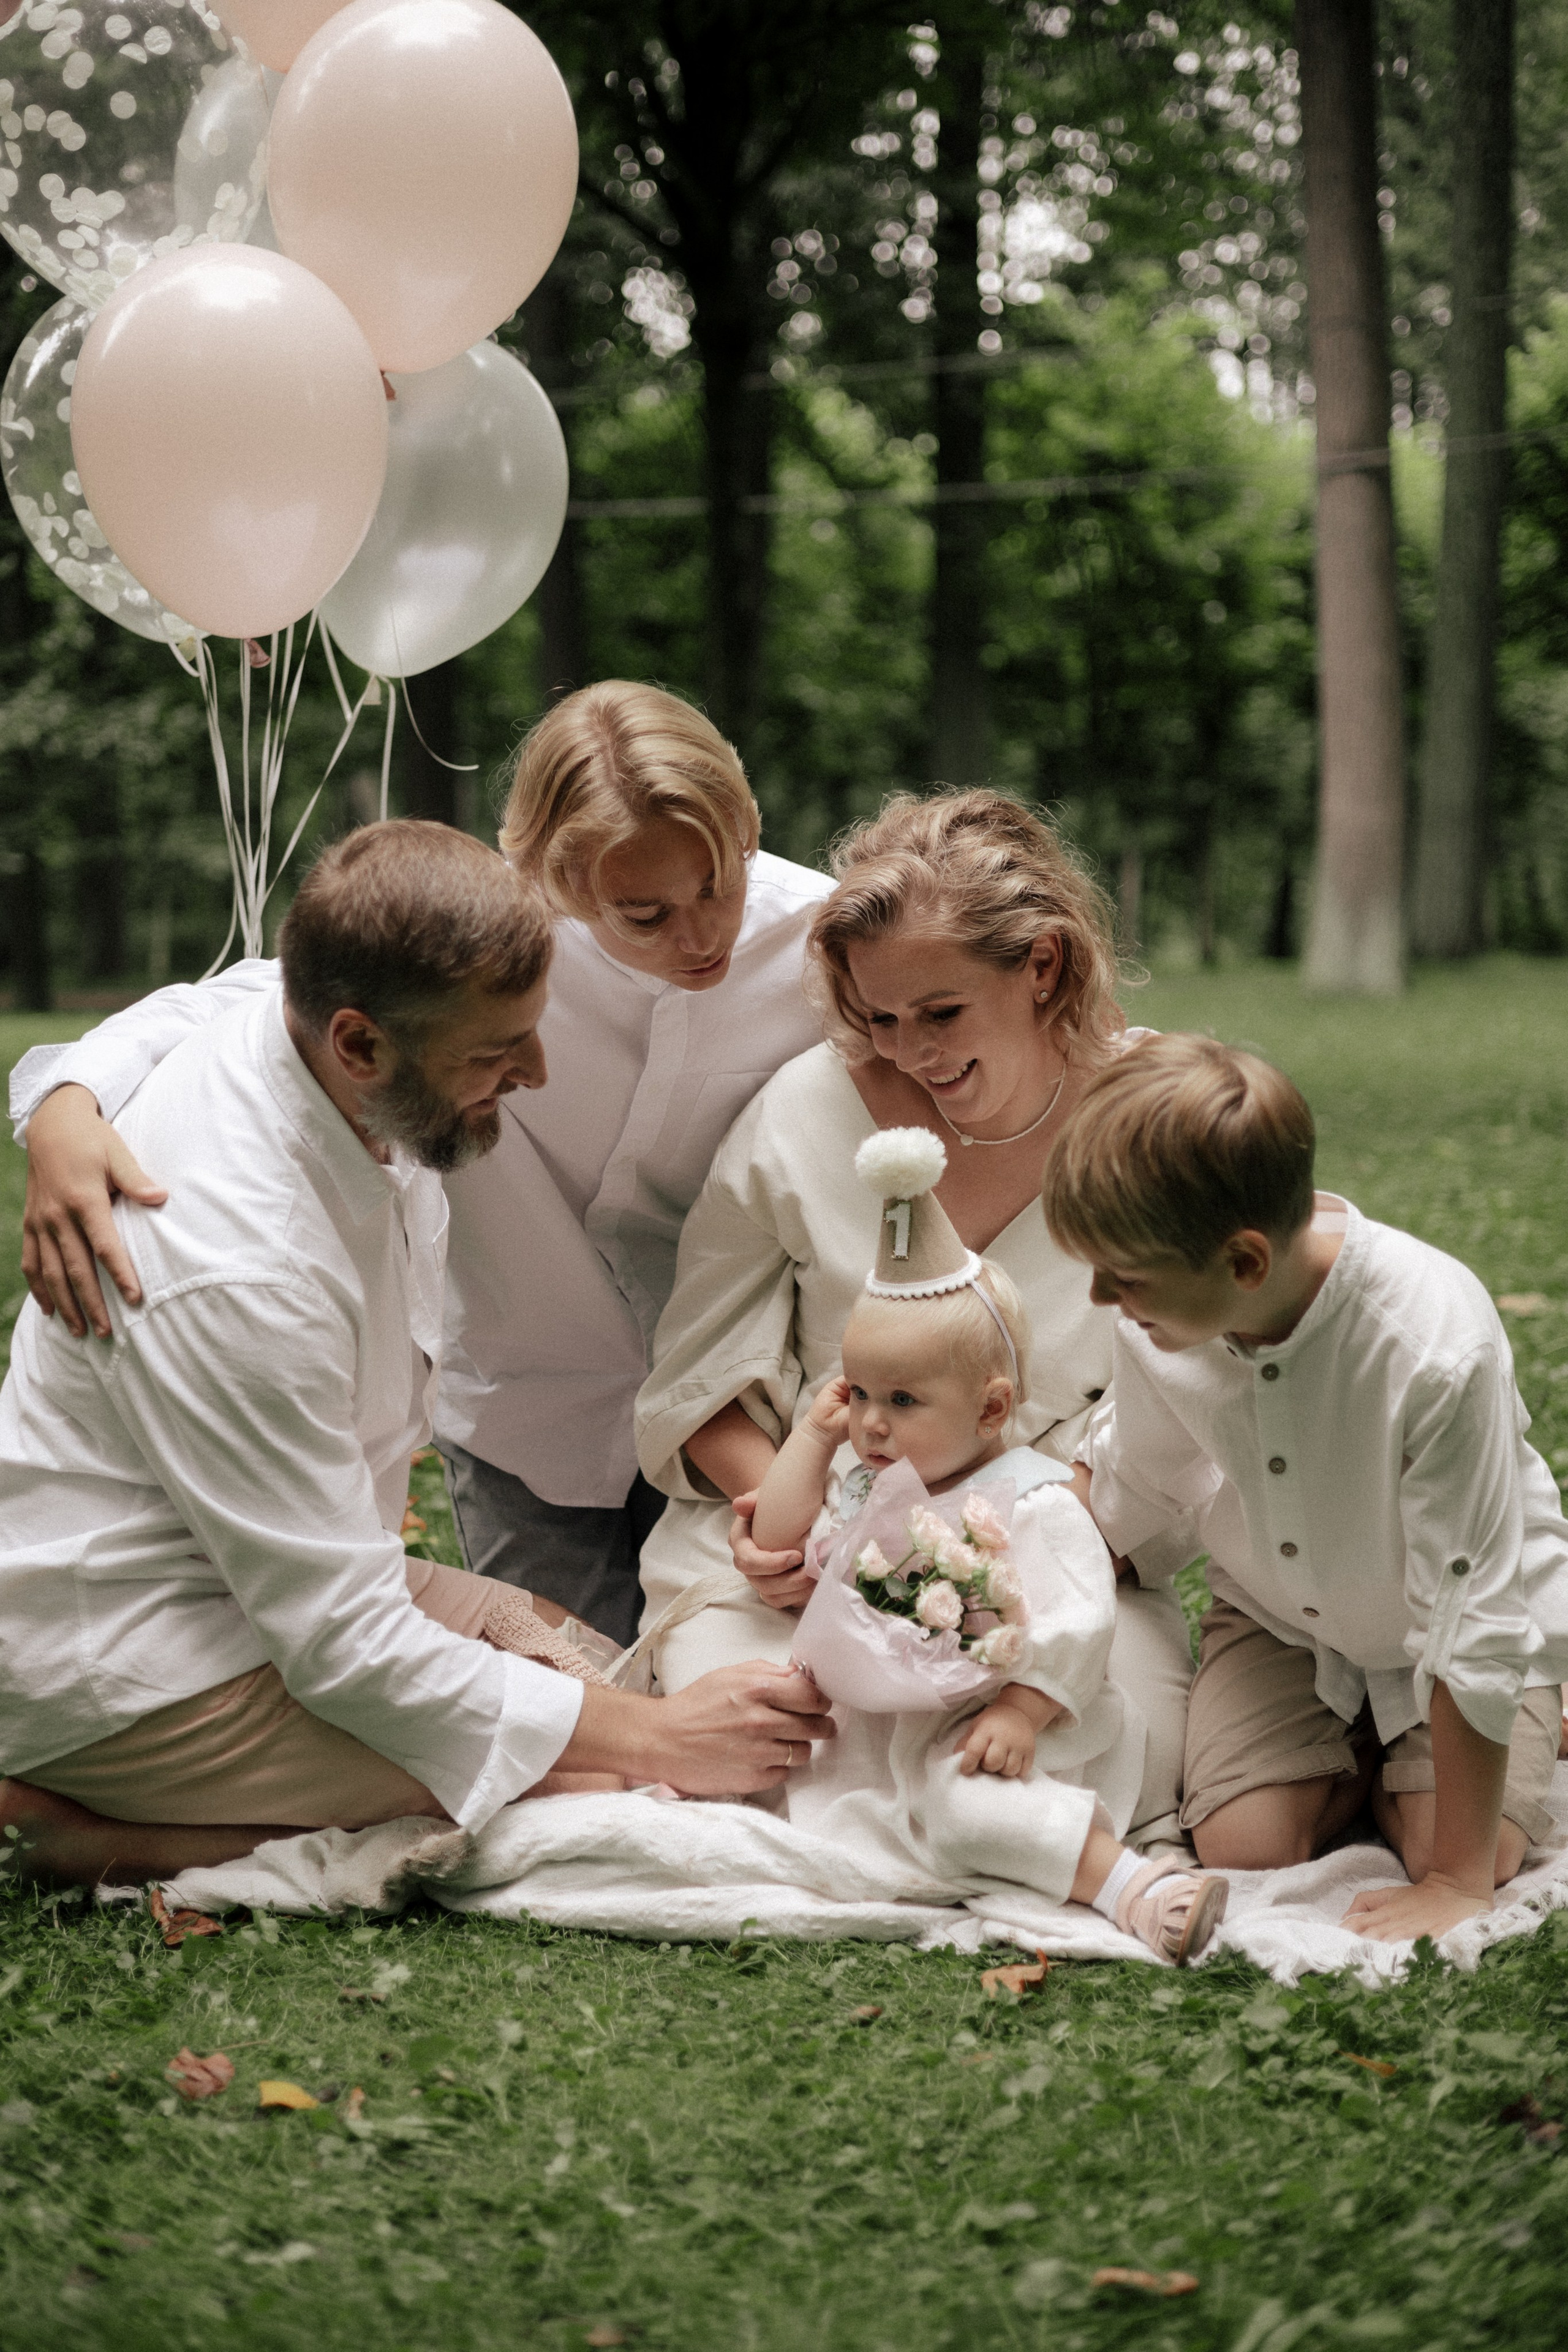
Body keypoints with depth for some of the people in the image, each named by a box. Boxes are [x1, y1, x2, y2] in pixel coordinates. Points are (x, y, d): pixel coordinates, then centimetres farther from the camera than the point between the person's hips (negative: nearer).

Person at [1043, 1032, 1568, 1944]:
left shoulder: (1437, 1347, -39)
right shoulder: (1161, 1323, -23)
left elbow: (1477, 1618, -32)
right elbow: (1133, 1519, -2)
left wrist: (1458, 1880, -28)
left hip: (1447, 1620, -3)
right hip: (1280, 1616, 3)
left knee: (1463, 1862, -19)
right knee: (1244, 1847, -16)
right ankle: (1358, 1748, 16)